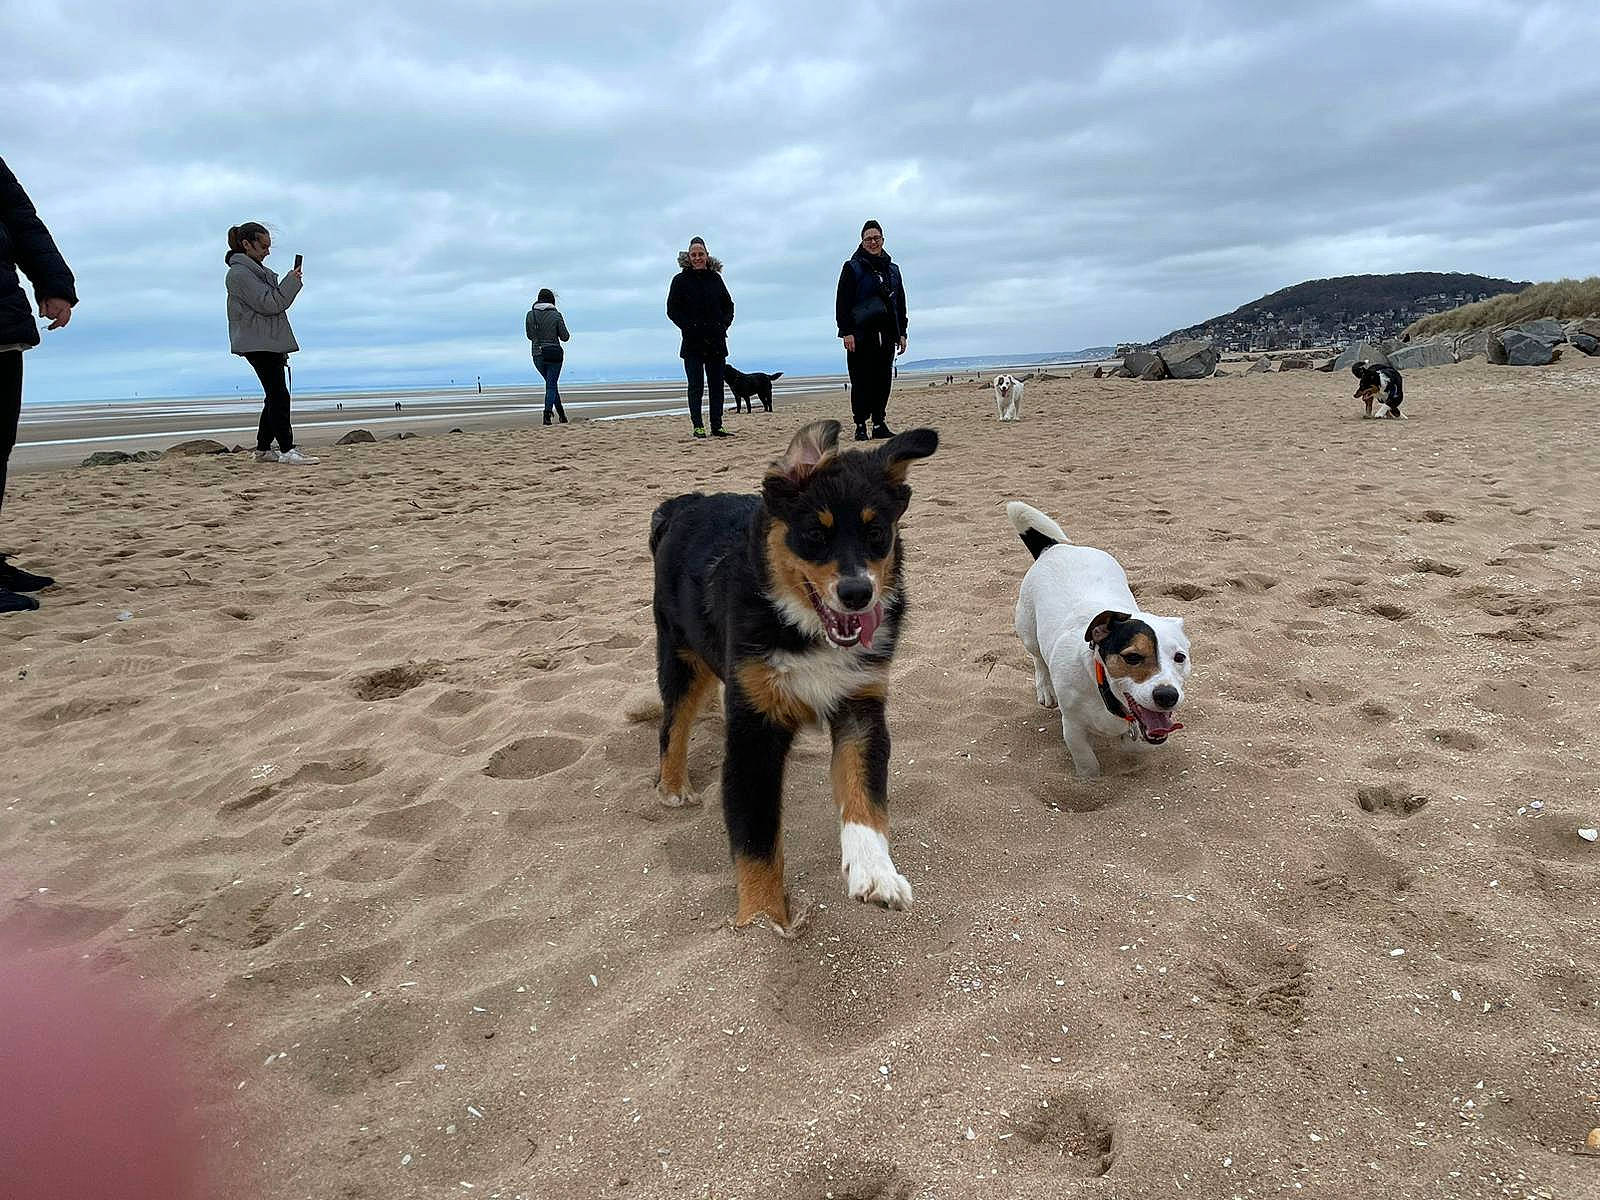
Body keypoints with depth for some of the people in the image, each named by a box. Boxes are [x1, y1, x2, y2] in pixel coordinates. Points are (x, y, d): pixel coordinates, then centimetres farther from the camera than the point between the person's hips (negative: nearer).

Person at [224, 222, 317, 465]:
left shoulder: (255, 270, 20)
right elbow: (268, 303, -19)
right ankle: (286, 450, -10)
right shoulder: (239, 273, -12)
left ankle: (263, 449, 16)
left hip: (269, 343, 10)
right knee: (278, 395, -11)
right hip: (258, 343, -10)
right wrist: (292, 281, -13)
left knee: (274, 396, 11)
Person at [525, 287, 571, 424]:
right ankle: (547, 414, -12)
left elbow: (530, 336, 9)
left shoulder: (530, 315, 0)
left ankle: (562, 415, 21)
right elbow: (565, 337, -4)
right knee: (551, 386, 2)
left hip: (537, 355, 3)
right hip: (554, 354, -3)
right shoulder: (556, 315, -8)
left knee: (551, 384, 18)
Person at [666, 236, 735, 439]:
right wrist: (690, 327, -12)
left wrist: (724, 324, 1)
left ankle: (716, 427, 8)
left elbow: (728, 305, 17)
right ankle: (698, 426, 1)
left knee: (717, 384, 4)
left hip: (716, 340, 3)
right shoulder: (680, 280, 2)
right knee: (696, 385, -2)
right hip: (693, 342, -3)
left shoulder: (715, 278, 12)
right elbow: (672, 310, -1)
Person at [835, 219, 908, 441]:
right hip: (861, 335, -5)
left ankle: (879, 423, 9)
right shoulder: (852, 268, 2)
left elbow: (900, 303, 21)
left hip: (887, 335, 5)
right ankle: (860, 425, 0)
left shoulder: (892, 270, 17)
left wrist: (902, 333, 14)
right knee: (862, 381, -5)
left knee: (883, 381, 3)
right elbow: (842, 302, -4)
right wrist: (846, 331, -13)